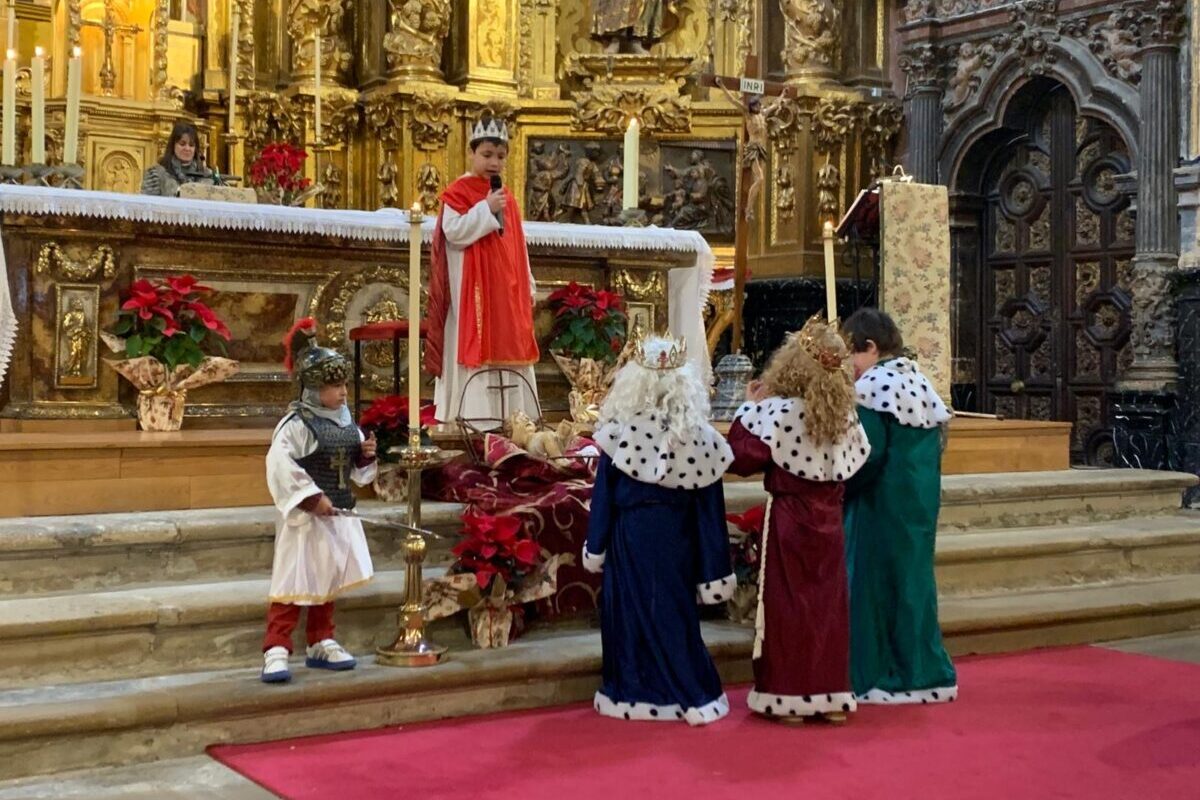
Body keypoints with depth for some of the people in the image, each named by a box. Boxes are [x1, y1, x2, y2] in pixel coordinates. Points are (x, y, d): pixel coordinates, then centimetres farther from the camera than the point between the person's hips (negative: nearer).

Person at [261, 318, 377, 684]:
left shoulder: (345, 420, 8)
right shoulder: (297, 423, -16)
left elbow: (353, 468, 20)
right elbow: (279, 464, -27)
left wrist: (365, 455, -3)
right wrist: (312, 498, -26)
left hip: (338, 514, 8)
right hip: (306, 517, -8)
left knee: (327, 581, 16)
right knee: (295, 583, -7)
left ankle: (321, 644, 28)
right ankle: (276, 651, -4)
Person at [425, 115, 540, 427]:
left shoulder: (508, 198, 16)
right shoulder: (457, 193, -4)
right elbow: (453, 231, -18)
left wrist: (528, 288, 14)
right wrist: (486, 209, -20)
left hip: (507, 295, 7)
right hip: (472, 291, -7)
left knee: (508, 347, 7)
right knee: (475, 348, -8)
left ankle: (510, 417, 11)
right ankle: (473, 414, -8)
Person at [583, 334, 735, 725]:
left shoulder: (619, 431, -12)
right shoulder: (698, 435, -7)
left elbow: (603, 494, -5)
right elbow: (709, 506, -2)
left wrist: (595, 546, 6)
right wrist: (713, 569, 5)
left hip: (630, 538, -2)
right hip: (678, 539, 2)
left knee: (632, 611, 9)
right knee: (676, 611, 13)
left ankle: (635, 693, 14)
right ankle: (689, 694, 17)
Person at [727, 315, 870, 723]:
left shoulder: (777, 412, -16)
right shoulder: (844, 415, -1)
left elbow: (739, 458, -13)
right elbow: (857, 460, 11)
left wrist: (752, 406, -5)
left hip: (788, 518, -4)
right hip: (828, 520, 4)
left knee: (789, 603, 4)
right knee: (829, 602, 10)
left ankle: (790, 697, 9)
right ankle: (833, 695, 15)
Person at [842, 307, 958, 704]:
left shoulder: (871, 387, -14)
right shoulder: (920, 382, 10)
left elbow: (868, 455, -20)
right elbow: (935, 445, 12)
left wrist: (840, 489, -8)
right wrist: (924, 486, 16)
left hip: (882, 504, -8)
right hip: (921, 500, 8)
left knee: (879, 580, 0)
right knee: (912, 577, 14)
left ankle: (888, 677, 5)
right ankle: (922, 672, 19)